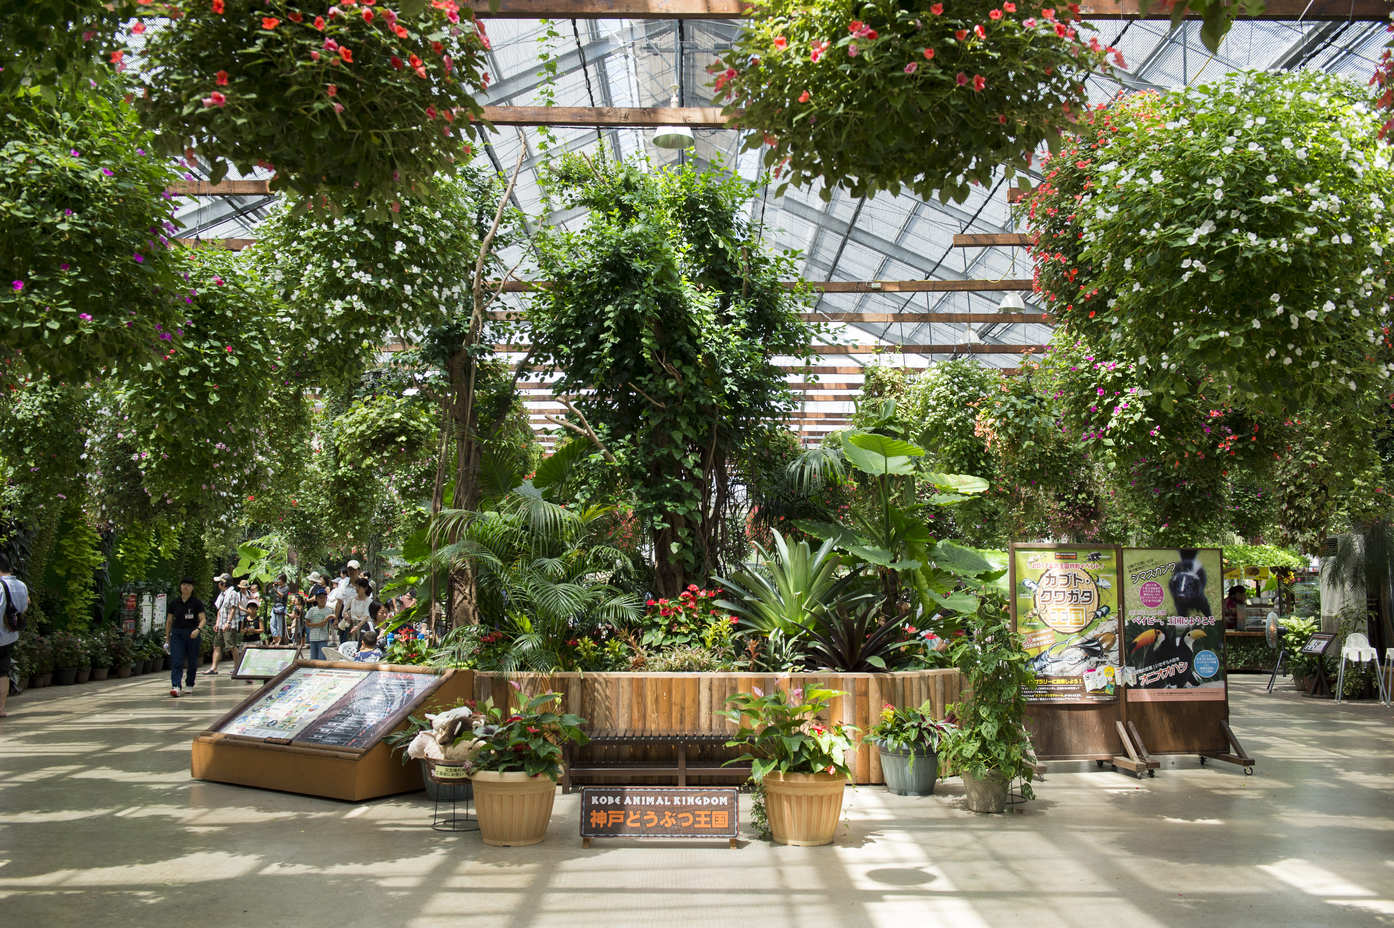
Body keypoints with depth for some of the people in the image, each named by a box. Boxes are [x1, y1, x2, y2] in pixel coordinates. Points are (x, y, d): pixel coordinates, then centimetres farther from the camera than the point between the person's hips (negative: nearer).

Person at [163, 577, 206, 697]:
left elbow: (203, 619, -5)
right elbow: (169, 621, 11)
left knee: (192, 662, 7)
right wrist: (167, 639, 10)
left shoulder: (197, 602, -1)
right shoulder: (174, 602, 5)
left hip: (192, 634, -1)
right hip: (177, 633, 1)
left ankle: (189, 685, 25)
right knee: (176, 661, -12)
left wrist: (198, 629, -25)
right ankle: (175, 687, -21)